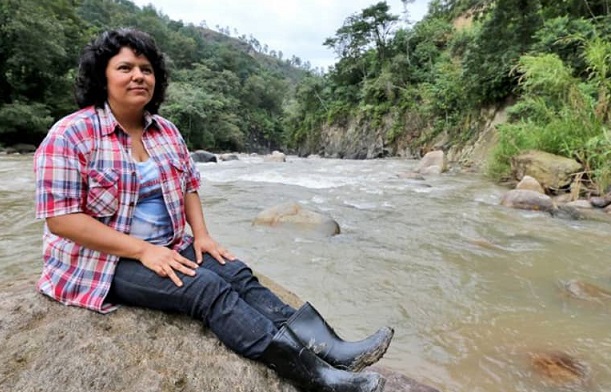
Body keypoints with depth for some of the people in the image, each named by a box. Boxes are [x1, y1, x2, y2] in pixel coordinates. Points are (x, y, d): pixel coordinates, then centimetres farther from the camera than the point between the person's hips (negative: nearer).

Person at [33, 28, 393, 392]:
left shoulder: (166, 131, 6)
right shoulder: (70, 136, -13)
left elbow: (189, 186, 11)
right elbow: (61, 218, -18)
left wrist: (201, 235, -7)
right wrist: (142, 250, -24)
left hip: (170, 248, 6)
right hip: (102, 261, -6)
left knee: (236, 272, -18)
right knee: (208, 288, -27)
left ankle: (325, 347, -25)